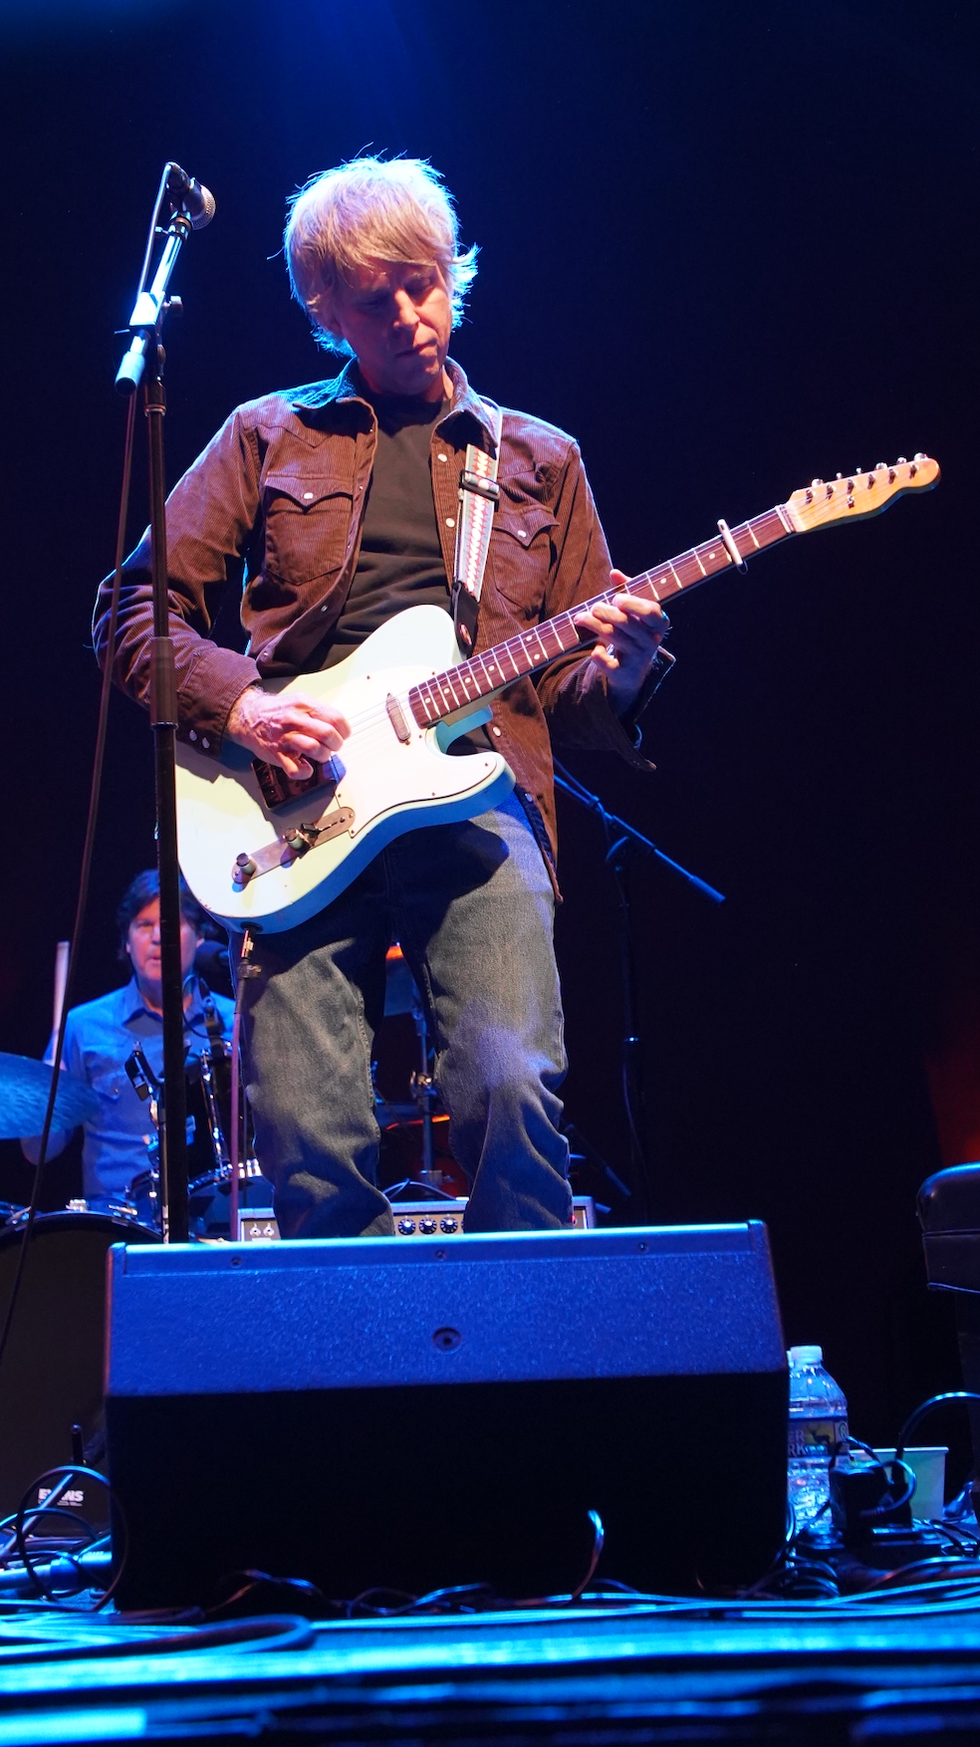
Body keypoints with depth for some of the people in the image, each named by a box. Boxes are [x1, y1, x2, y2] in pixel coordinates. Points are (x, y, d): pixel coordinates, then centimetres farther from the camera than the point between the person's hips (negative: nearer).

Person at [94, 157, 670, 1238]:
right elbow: (135, 605, 13)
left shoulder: (538, 458, 22)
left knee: (513, 1089, -21)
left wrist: (616, 671, -4)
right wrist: (236, 703, -5)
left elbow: (571, 693, 20)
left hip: (477, 794, 0)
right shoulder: (269, 437, 19)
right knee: (308, 1142, -11)